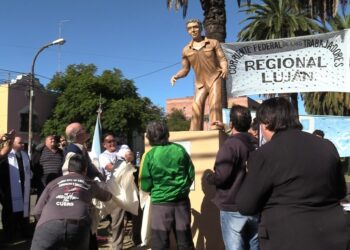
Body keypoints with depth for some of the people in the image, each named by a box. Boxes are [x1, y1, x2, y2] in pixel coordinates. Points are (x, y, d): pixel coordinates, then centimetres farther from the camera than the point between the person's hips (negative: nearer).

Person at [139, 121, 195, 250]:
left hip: (161, 203, -3)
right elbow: (191, 175, 4)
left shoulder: (149, 156, -11)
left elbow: (145, 186, -6)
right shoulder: (180, 150, -2)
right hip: (182, 201, 3)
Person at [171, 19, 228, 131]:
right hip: (200, 84, 3)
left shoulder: (213, 43, 1)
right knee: (196, 108, -6)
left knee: (214, 105, -18)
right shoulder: (186, 50, 8)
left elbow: (222, 60, -3)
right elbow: (185, 70, 12)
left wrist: (225, 68, -26)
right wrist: (176, 76, -8)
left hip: (215, 79, -3)